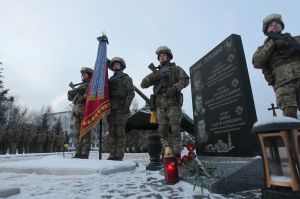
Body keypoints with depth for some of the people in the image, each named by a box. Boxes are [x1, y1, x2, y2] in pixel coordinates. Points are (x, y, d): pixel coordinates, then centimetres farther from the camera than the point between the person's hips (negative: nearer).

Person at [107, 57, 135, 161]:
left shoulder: (126, 77, 5)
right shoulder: (110, 79, 23)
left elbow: (131, 93, -5)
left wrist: (126, 106, -14)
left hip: (120, 108, -6)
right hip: (111, 108, 6)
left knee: (120, 132, -6)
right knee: (112, 132, 6)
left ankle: (119, 155, 0)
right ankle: (112, 155, 13)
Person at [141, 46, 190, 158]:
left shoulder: (176, 69, 17)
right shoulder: (156, 73, 26)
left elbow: (185, 80, 1)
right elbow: (143, 84, 16)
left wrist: (175, 88, -16)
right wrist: (151, 77, -4)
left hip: (173, 102, -3)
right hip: (160, 104, 4)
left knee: (174, 128, -10)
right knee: (163, 129, -1)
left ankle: (176, 154, -5)